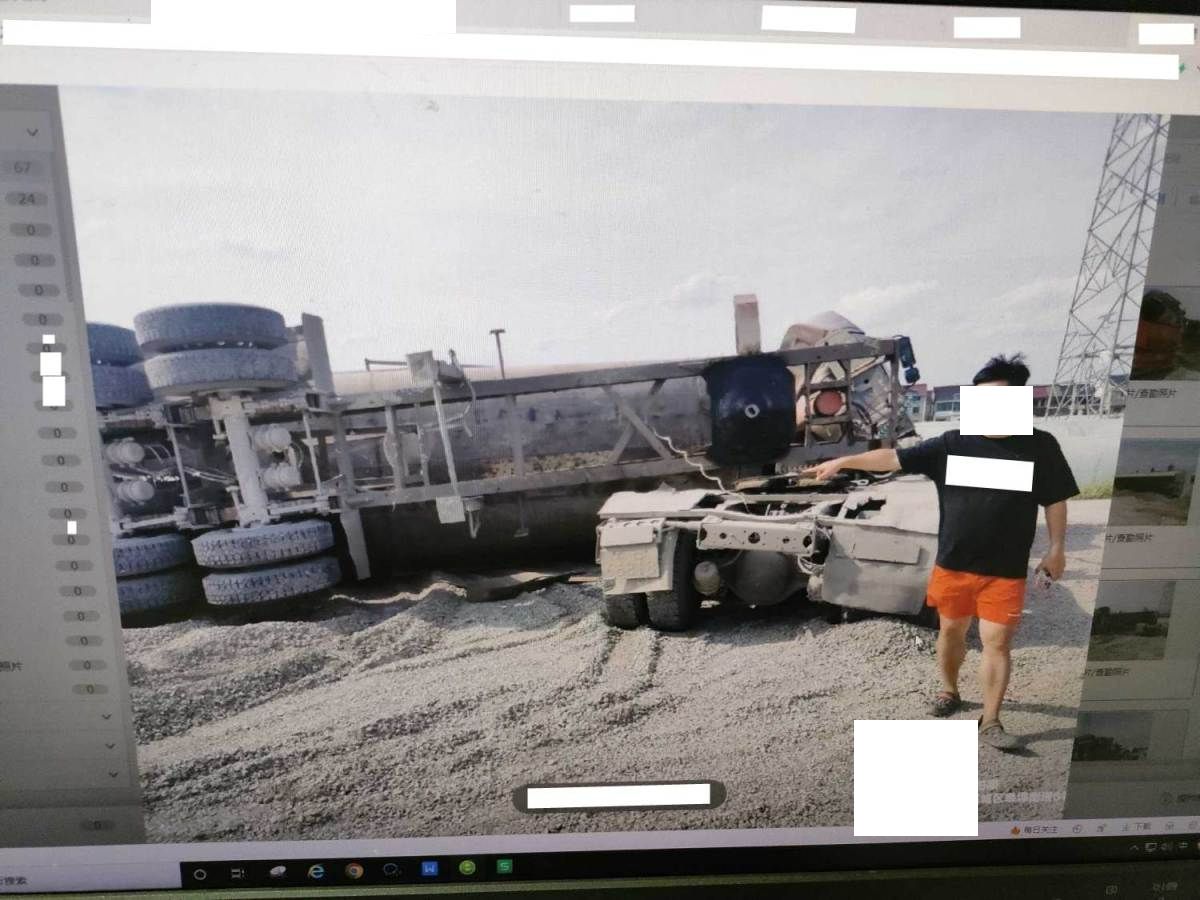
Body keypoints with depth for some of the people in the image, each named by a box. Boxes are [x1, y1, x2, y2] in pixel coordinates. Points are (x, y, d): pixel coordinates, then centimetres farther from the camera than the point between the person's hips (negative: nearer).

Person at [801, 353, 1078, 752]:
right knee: (951, 631, 16)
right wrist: (844, 461, -13)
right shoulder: (952, 444, -4)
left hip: (1006, 571, -1)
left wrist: (1056, 549, 3)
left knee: (997, 643, -2)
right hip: (953, 565, 2)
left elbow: (1055, 501, 5)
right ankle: (948, 691, 39)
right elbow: (894, 457, -6)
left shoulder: (1040, 446, -4)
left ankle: (990, 723, 9)